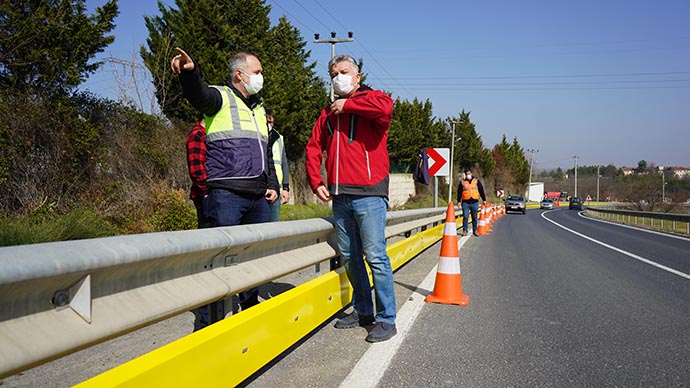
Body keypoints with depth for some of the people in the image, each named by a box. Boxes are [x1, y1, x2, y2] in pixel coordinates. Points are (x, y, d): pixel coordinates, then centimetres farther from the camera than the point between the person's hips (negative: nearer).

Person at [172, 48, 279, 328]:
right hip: (225, 194, -7)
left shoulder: (259, 109, 25)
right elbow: (198, 95, -22)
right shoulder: (221, 97, 3)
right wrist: (189, 72, -44)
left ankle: (250, 309, 28)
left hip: (257, 197, 7)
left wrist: (272, 185, 18)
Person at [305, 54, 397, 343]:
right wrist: (316, 182, 7)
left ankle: (386, 319, 2)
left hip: (369, 192, -6)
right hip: (339, 195, 7)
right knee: (349, 257, 13)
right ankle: (362, 310, 27)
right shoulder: (328, 113, 20)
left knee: (375, 256, -7)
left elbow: (385, 107, -23)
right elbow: (314, 148, 20)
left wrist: (348, 104, -10)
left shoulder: (371, 99, 2)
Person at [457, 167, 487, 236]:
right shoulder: (462, 182, 7)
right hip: (465, 203, -1)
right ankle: (465, 230, 0)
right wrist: (459, 201, 2)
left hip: (474, 202, 1)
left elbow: (481, 190, 10)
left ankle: (475, 230, 17)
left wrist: (484, 200, 8)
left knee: (474, 217, 7)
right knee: (465, 217, -7)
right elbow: (459, 192, 8)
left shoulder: (476, 181, 9)